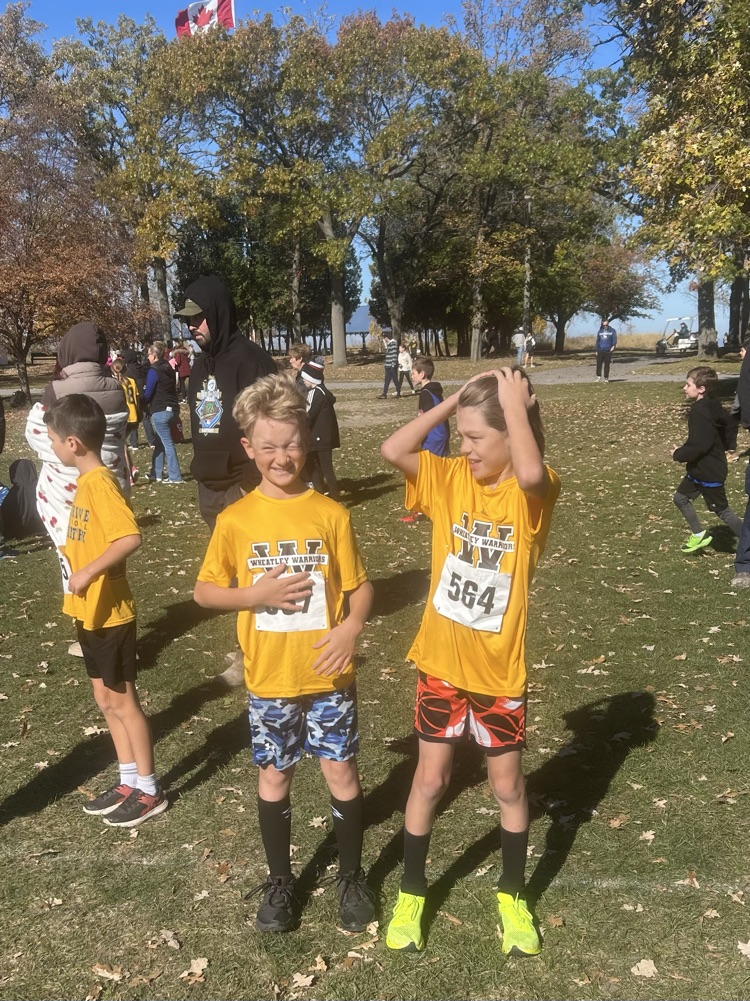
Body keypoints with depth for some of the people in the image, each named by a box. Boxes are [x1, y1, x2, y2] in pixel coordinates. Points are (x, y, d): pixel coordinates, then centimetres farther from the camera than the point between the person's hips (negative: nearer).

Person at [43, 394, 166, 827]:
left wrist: (89, 572, -31)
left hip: (110, 613, -9)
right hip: (91, 611, 9)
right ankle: (129, 781, 30)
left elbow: (131, 537, -33)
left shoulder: (101, 483, -21)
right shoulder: (87, 480, 7)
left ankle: (149, 790, 17)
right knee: (107, 699, 17)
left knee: (122, 700, 3)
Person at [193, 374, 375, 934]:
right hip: (268, 679, 1)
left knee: (342, 774, 11)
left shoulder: (331, 514, -7)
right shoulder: (236, 520, -7)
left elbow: (361, 585, -2)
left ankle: (352, 876, 34)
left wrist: (352, 625, -21)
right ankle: (280, 881, 36)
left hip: (329, 674, 0)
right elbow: (204, 591, 0)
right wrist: (256, 595, -17)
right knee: (274, 779, 15)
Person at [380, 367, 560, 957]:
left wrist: (515, 402, -26)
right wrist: (454, 399, -15)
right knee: (430, 779, 14)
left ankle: (513, 896, 39)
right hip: (441, 662, 2)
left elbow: (530, 473, -39)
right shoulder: (450, 477, -4)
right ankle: (411, 893, 34)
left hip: (499, 668, -2)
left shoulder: (536, 493, -13)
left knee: (508, 785, 16)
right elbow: (393, 450, -19)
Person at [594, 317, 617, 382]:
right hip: (600, 350, 2)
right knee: (599, 364, -9)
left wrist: (613, 345, -22)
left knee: (607, 365, 2)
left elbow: (614, 339, -4)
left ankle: (606, 378, 8)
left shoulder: (612, 331, 3)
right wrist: (597, 350, 12)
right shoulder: (600, 331, 12)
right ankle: (598, 376, -4)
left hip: (608, 350, -2)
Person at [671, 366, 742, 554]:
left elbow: (699, 446, -32)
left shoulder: (700, 412, -26)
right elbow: (722, 439, 15)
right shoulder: (713, 408, 6)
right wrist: (683, 450, 11)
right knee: (681, 497, 19)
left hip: (709, 472, -10)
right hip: (699, 469, 10)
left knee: (722, 510, 1)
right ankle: (699, 535, 30)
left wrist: (679, 454, -14)